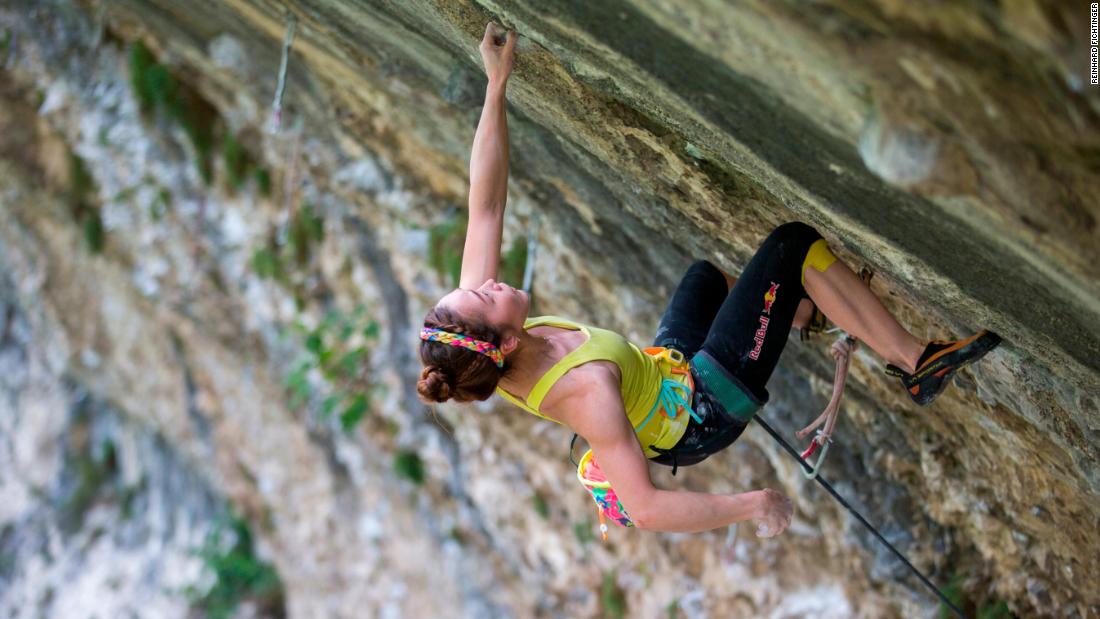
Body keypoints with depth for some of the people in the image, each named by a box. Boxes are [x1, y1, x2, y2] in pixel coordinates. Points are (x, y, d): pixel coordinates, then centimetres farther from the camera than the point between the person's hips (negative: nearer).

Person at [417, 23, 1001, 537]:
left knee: (705, 271, 30)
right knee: (793, 244, -8)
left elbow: (484, 202, -18)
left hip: (668, 372, 8)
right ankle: (918, 360, 8)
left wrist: (496, 85, -20)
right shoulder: (583, 388, -41)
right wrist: (755, 503, -28)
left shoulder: (475, 331, -21)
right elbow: (645, 509, -39)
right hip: (705, 412, -8)